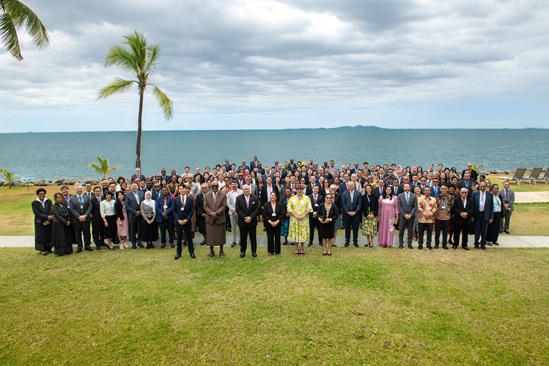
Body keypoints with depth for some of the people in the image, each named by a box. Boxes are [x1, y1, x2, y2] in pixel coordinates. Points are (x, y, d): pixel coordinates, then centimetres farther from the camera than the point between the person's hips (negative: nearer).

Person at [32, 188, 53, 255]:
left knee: (49, 235, 6)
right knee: (41, 236, 4)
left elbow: (51, 211, -3)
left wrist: (49, 219, -17)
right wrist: (47, 217, -24)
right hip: (40, 222, -2)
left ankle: (48, 248, 20)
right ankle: (42, 250, 14)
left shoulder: (48, 201, 3)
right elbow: (37, 213, -13)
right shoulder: (34, 203, -3)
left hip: (49, 222, 2)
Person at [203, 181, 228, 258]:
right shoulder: (207, 195, 7)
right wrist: (211, 213, -15)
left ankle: (221, 251, 19)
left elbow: (224, 206, -7)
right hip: (210, 219, 1)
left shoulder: (223, 194, 1)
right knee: (210, 236, 4)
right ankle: (211, 251, 17)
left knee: (221, 235, 6)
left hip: (220, 218, -1)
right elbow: (205, 206, 1)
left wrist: (217, 213, -17)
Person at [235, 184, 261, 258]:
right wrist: (244, 218, -14)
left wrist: (251, 217, -15)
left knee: (253, 237, 7)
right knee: (243, 237, 8)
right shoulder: (239, 198, 0)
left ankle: (254, 251, 19)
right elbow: (237, 209, -6)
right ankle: (242, 251, 19)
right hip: (242, 221, 0)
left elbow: (257, 209, -5)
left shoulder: (255, 198, 0)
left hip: (252, 221, 0)